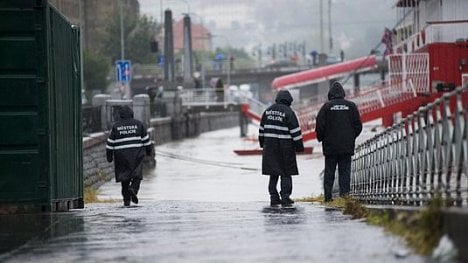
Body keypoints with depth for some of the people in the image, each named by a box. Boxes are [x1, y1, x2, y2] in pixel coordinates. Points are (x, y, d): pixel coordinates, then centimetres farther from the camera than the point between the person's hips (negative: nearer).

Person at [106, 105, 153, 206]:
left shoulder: (116, 126, 2)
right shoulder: (138, 124, 3)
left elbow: (110, 143, 2)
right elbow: (146, 140, 7)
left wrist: (109, 156, 9)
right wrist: (149, 150, 20)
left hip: (121, 156, 1)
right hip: (136, 155, -1)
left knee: (125, 178, 7)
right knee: (137, 175, 6)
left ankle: (126, 200, 6)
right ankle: (133, 189, -22)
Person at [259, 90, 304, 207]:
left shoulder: (268, 110, 8)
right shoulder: (288, 112, -9)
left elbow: (262, 128, 14)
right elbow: (295, 130, -10)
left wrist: (262, 142, 24)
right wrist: (299, 146, -4)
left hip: (270, 145, 5)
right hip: (285, 147, -5)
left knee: (273, 174, 9)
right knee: (286, 173, 2)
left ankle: (274, 197, 8)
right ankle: (285, 198, -2)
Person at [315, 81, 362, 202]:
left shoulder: (327, 106, -5)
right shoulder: (351, 106, 1)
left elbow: (319, 125, -7)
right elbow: (358, 125, 4)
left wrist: (321, 138, 10)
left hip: (330, 147, -1)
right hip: (347, 147, 1)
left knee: (329, 172, 4)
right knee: (345, 172, 4)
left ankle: (328, 196, 1)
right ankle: (344, 194, -3)